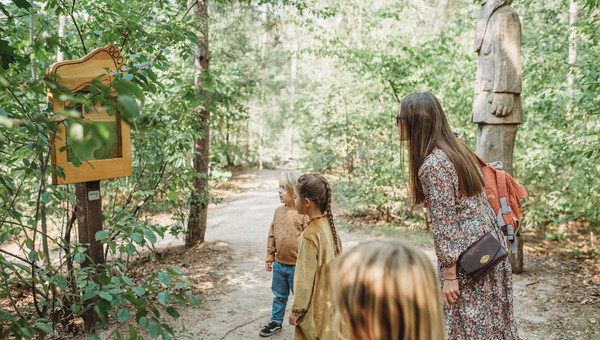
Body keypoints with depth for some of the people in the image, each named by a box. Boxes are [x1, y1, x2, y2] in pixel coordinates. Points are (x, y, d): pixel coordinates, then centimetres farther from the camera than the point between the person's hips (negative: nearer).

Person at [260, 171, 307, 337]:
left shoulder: (304, 214, -17)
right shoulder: (279, 211, 4)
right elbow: (272, 236, 11)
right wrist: (270, 257, 13)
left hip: (296, 266, -6)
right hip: (279, 264, 6)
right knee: (279, 295, 21)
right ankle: (276, 322, 38)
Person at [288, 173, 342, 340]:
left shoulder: (310, 235, -25)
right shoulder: (329, 224, -2)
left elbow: (305, 277, -21)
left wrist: (296, 310, -11)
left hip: (316, 305, -8)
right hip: (330, 299, 8)